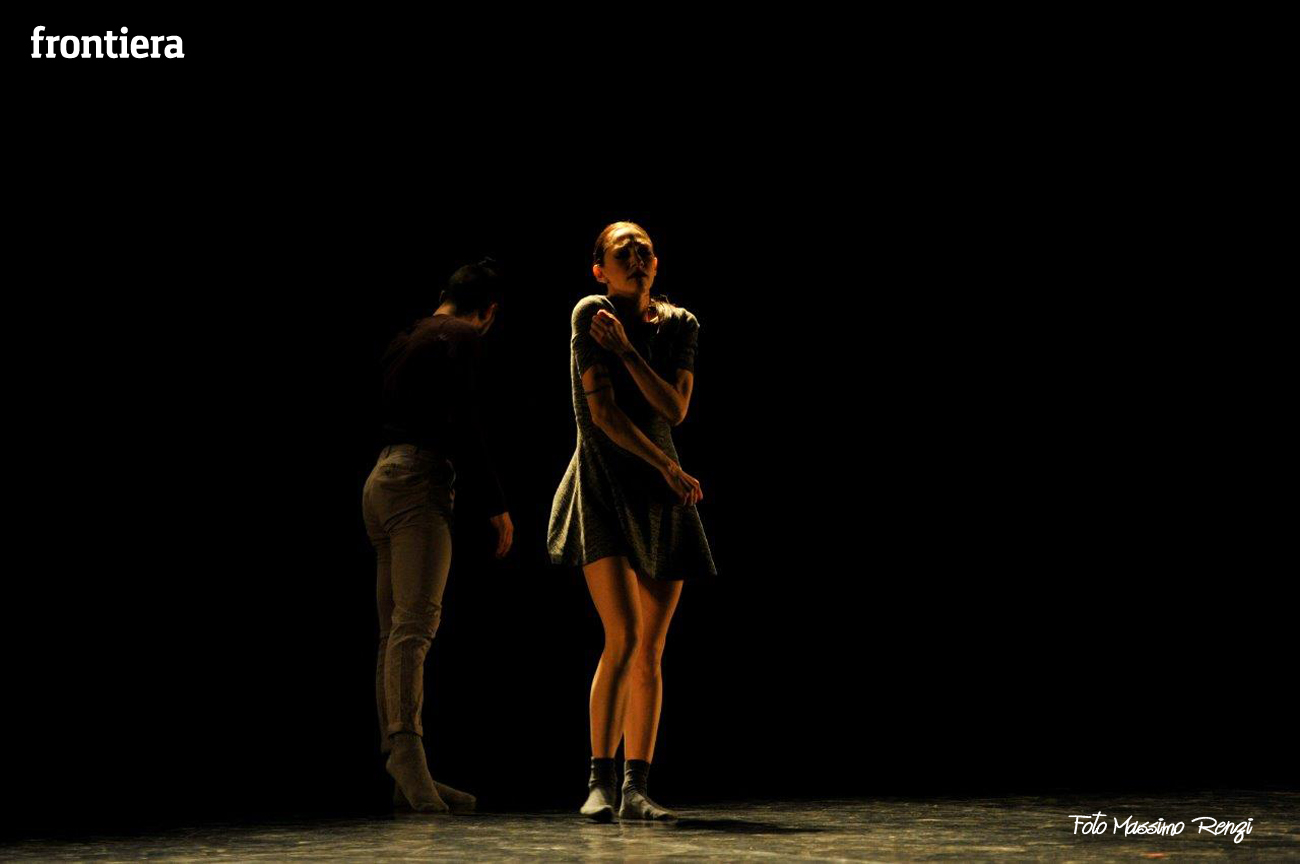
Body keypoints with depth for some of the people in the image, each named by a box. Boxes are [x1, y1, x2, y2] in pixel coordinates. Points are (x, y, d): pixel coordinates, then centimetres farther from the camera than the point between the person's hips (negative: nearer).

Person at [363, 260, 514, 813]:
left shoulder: (406, 340, 22)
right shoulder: (462, 338, -4)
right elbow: (463, 424, -14)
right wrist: (495, 504, -11)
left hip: (384, 478, 9)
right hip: (420, 482, -9)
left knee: (396, 631, 5)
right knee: (415, 623, -18)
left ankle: (407, 779, 5)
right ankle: (407, 753, -29)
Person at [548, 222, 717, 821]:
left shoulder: (680, 325, 8)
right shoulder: (590, 314, -6)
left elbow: (676, 409, -6)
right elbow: (602, 413, -12)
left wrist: (625, 350, -14)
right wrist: (670, 469, -11)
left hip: (662, 500, 5)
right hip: (603, 489, -5)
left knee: (651, 651, 2)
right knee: (623, 635, -18)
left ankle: (635, 788, 5)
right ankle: (600, 783, -11)